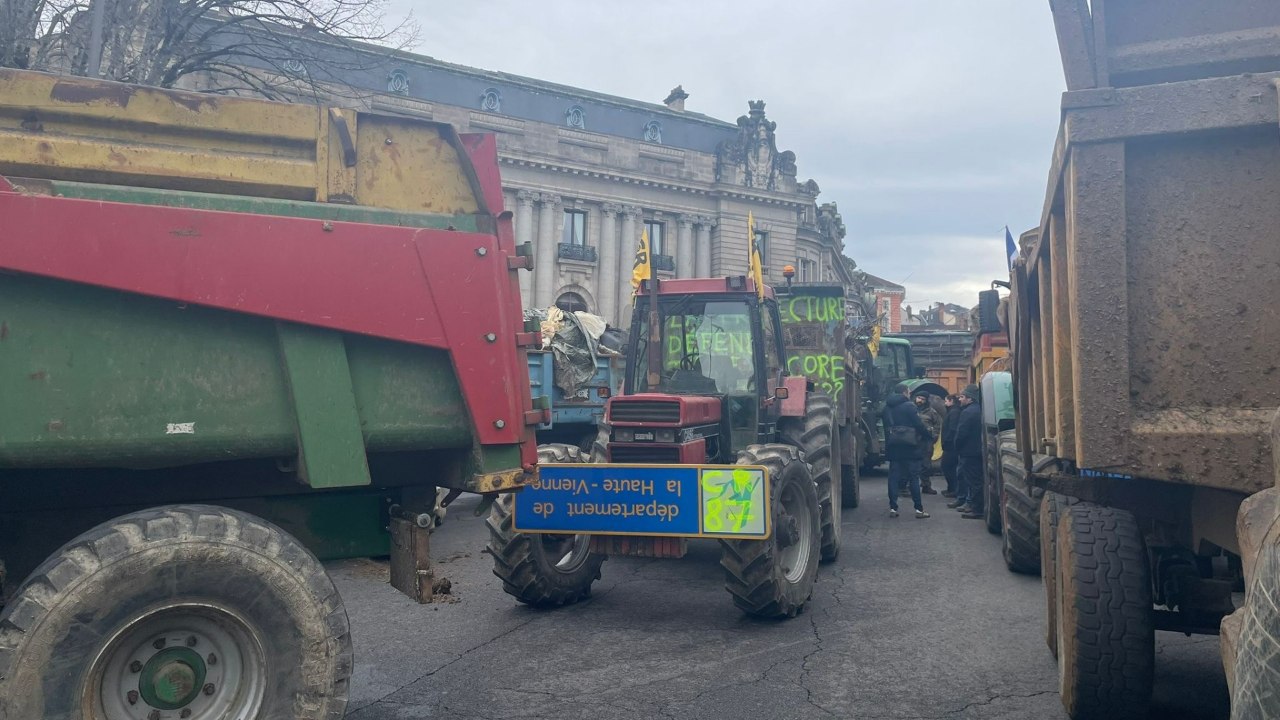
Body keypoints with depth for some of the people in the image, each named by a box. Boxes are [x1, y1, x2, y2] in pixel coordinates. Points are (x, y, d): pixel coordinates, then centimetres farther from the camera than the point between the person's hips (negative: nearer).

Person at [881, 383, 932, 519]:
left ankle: (893, 508, 3)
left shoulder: (887, 407, 9)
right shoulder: (909, 406, -10)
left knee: (893, 477, 6)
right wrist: (929, 436, 2)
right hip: (909, 446, -5)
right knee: (914, 477, 0)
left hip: (893, 446, 5)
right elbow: (918, 425, -12)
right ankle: (919, 509, -1)